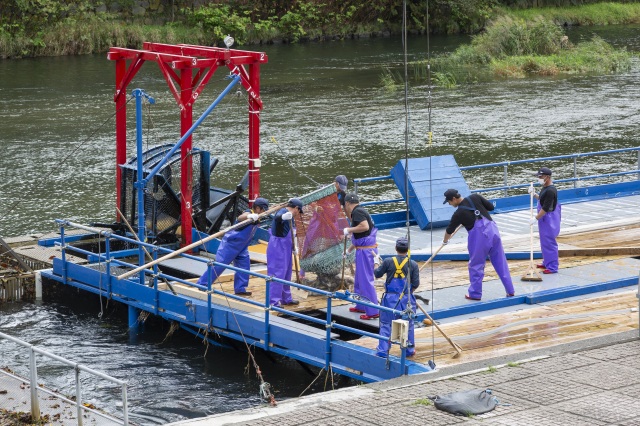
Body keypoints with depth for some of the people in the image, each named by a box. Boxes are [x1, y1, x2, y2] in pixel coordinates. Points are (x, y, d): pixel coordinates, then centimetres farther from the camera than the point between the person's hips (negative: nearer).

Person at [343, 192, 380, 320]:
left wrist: (349, 230, -17)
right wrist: (349, 249, 40)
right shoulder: (360, 211, 18)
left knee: (366, 280, -7)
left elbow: (365, 227, -30)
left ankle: (373, 311, -6)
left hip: (366, 250, -10)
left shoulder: (357, 211, -13)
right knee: (359, 280, 22)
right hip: (364, 249, 10)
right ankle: (361, 306, 33)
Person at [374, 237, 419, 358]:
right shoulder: (413, 264, -6)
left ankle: (382, 350, 3)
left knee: (386, 324, 7)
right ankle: (409, 350, 23)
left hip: (390, 298, -1)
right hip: (407, 298, 1)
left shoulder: (388, 262, -8)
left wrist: (377, 263, 25)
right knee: (408, 325, 15)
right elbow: (416, 283, -4)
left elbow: (377, 274, 6)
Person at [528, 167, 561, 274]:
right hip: (544, 219, 11)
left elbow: (545, 208, -24)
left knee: (549, 242, -5)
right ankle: (547, 263, 33)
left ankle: (552, 267, -1)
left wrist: (536, 218, -21)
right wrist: (534, 194, 9)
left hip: (549, 219, -11)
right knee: (545, 242, 20)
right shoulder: (545, 187, 8)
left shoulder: (550, 190, -23)